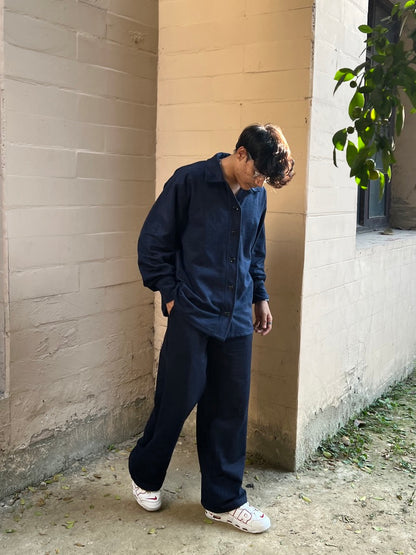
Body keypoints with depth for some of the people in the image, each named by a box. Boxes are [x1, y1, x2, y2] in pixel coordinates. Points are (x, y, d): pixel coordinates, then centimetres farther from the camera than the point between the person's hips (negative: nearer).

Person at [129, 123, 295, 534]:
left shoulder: (256, 195, 9)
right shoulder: (190, 181, -9)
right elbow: (152, 241, -6)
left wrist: (260, 296, 19)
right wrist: (171, 294, -7)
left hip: (237, 319, 5)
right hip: (192, 315, -5)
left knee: (230, 408, 9)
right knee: (177, 399, 3)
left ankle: (223, 500, 23)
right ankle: (144, 474, 30)